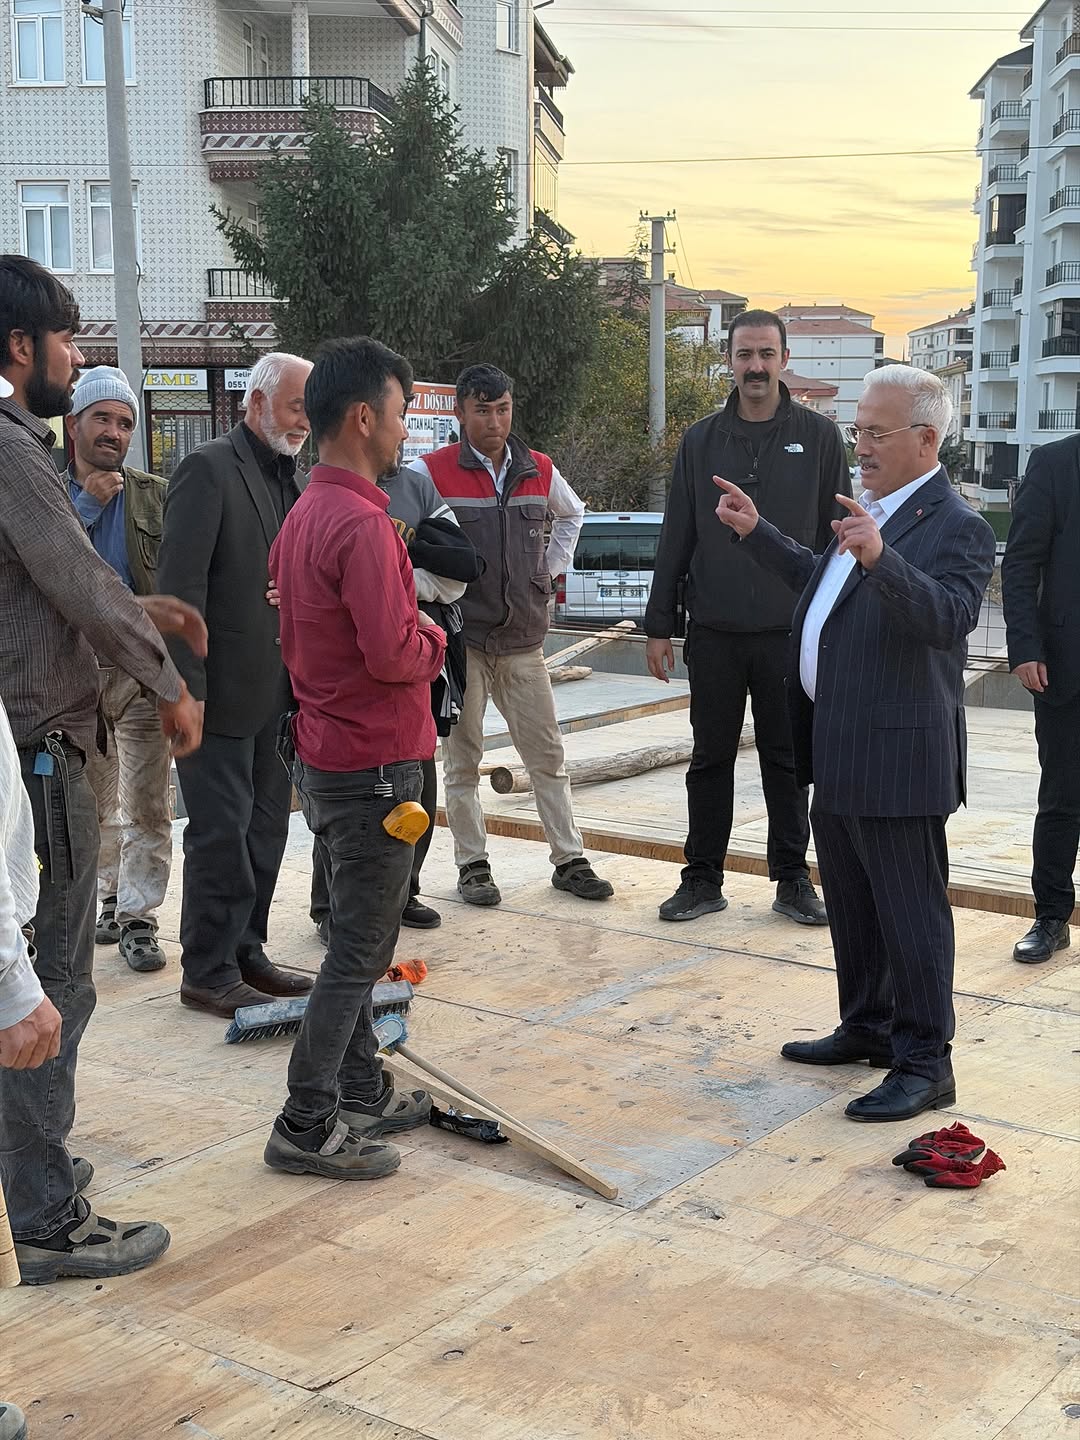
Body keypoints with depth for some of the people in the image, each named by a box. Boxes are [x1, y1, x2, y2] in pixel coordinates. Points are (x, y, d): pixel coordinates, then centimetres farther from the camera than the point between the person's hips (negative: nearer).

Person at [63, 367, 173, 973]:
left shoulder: (155, 495, 6)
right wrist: (87, 503, -15)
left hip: (143, 670, -1)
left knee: (147, 807, -3)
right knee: (93, 806, 14)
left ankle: (138, 916, 6)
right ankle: (111, 899, 30)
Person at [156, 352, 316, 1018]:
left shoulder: (293, 480, 14)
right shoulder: (209, 468, -12)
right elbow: (182, 584, -17)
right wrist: (187, 688, -20)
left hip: (275, 688, 8)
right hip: (222, 688, -8)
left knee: (267, 827, 14)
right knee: (221, 832, -1)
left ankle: (246, 951, 27)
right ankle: (208, 972, 11)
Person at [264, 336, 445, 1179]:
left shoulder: (305, 515, 10)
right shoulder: (362, 523, -21)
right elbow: (394, 652, -26)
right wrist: (434, 640, -6)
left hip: (327, 754, 10)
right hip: (374, 764, -10)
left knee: (359, 937, 18)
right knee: (361, 950, -1)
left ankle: (361, 1092, 29)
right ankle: (307, 1127, 6)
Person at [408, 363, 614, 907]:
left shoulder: (539, 470, 6)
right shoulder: (432, 471, -7)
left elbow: (571, 514, 26)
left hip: (523, 640, 4)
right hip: (461, 636, -3)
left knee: (547, 754, 7)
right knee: (463, 760, 5)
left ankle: (569, 860, 16)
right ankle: (472, 865, 17)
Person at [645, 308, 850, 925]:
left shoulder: (818, 436, 1)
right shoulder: (702, 441, 6)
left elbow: (838, 534, 2)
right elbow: (676, 537, 8)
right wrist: (659, 625, 4)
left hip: (791, 633, -1)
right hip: (714, 632, 2)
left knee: (787, 760, 8)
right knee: (711, 758, 9)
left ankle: (793, 878, 19)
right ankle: (704, 879, 19)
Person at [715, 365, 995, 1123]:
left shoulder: (957, 527, -15)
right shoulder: (869, 512, 15)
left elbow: (949, 618, -31)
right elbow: (821, 582, 30)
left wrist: (880, 558, -44)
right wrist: (758, 533, 25)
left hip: (896, 755, -10)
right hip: (837, 749, 10)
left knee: (909, 910, -1)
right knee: (851, 902, 20)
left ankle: (925, 1063, 10)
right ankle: (868, 1027, 35)